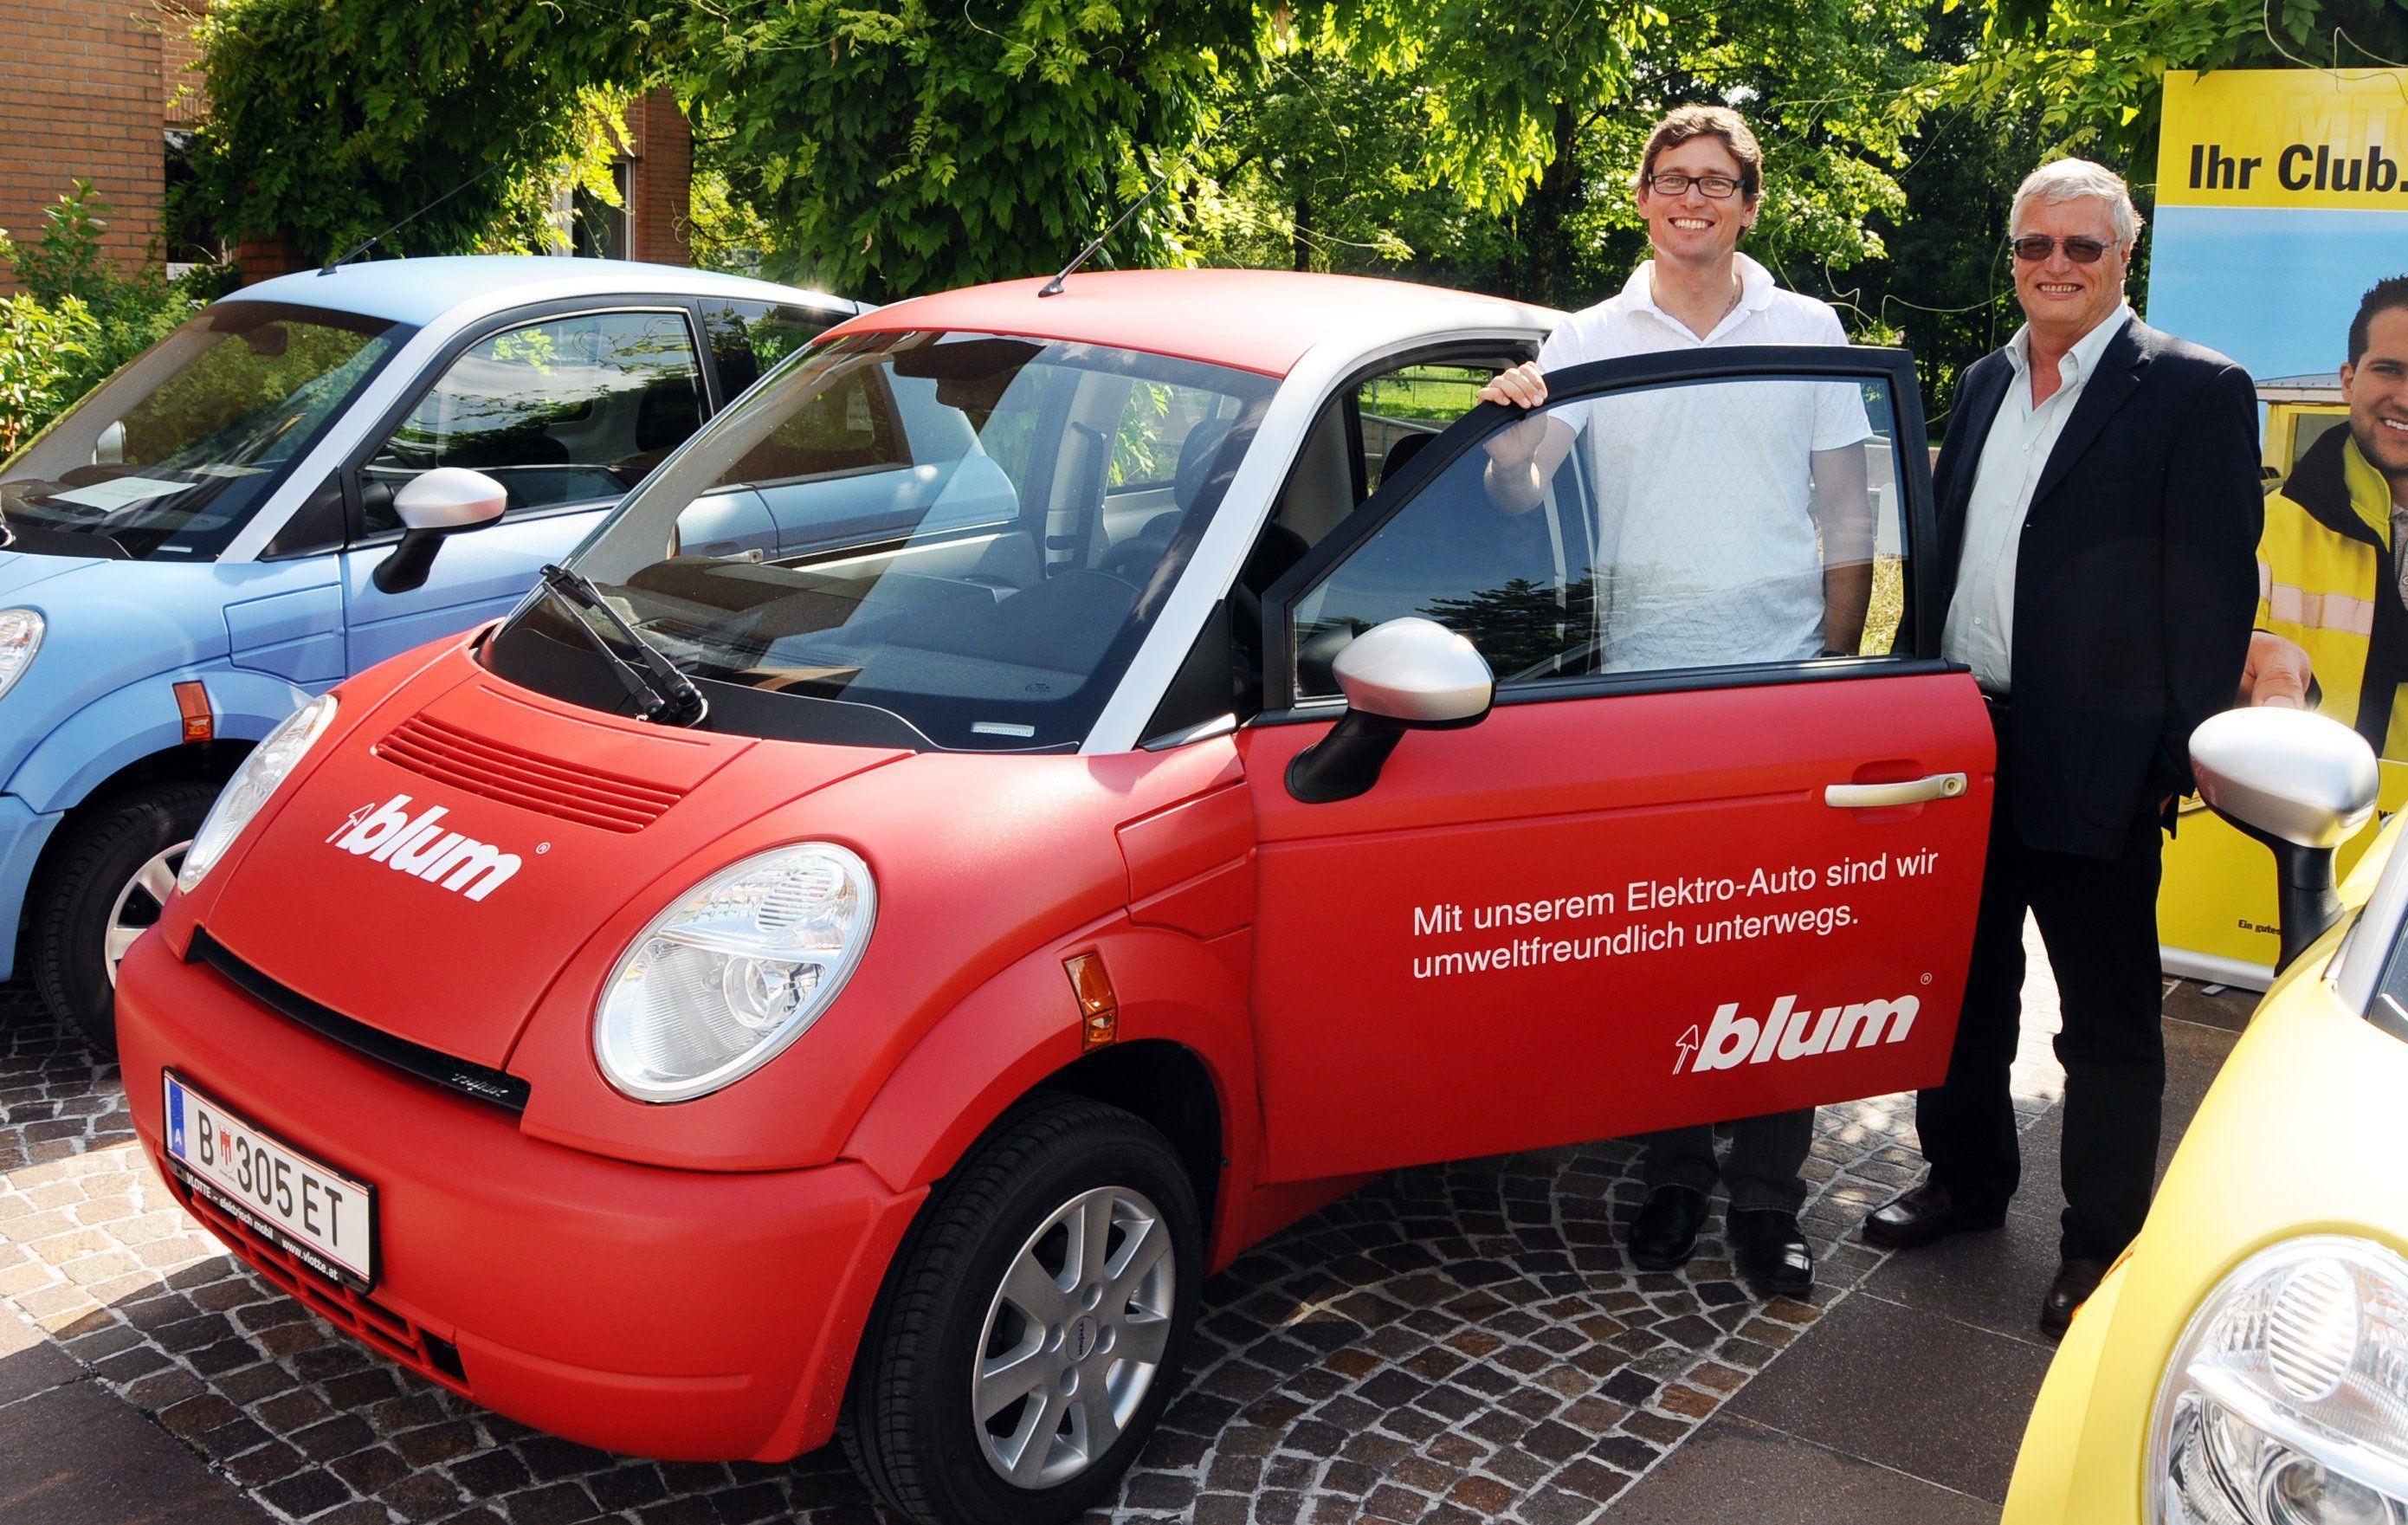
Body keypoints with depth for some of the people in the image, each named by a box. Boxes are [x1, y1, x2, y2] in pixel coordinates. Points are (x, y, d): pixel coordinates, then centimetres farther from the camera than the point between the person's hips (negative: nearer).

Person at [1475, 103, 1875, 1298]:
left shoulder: (1807, 331, 8)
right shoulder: (1589, 341, 7)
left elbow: (1846, 512, 9)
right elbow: (1518, 498, -2)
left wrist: (1837, 660, 4)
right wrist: (1509, 428, -23)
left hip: (1783, 679, 0)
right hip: (1641, 678, 0)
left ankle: (1767, 1199, 9)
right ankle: (1673, 1176, 19)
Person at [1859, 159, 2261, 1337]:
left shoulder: (2195, 392, -8)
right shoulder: (1984, 383, 12)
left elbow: (2214, 588, -11)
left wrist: (2186, 755, -15)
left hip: (2093, 764, -6)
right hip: (1964, 745, 6)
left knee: (2107, 1019, 7)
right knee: (1965, 984, 19)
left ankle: (2103, 1242, 20)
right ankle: (1966, 1178, 37)